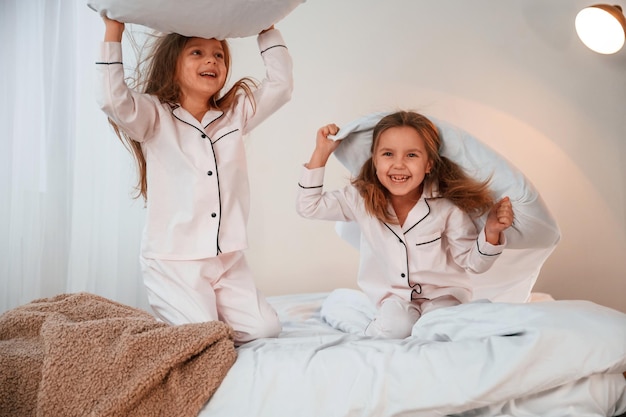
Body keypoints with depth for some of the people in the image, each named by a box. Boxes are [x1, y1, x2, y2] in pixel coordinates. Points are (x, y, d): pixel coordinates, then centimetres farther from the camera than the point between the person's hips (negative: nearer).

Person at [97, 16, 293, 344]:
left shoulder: (236, 112, 10)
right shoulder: (155, 116, -2)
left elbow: (280, 84, 5)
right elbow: (114, 101, -21)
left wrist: (267, 29, 6)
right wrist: (113, 31, -18)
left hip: (228, 259, 5)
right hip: (172, 260, -4)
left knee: (264, 329, -5)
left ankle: (205, 311, 21)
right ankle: (169, 318, 19)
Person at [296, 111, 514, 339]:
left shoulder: (447, 206, -16)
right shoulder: (361, 198, -11)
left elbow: (472, 263, -7)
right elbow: (308, 207, -8)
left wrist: (491, 232, -27)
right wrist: (321, 152, -14)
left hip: (442, 292, 0)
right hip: (391, 295, 1)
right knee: (395, 326, -28)